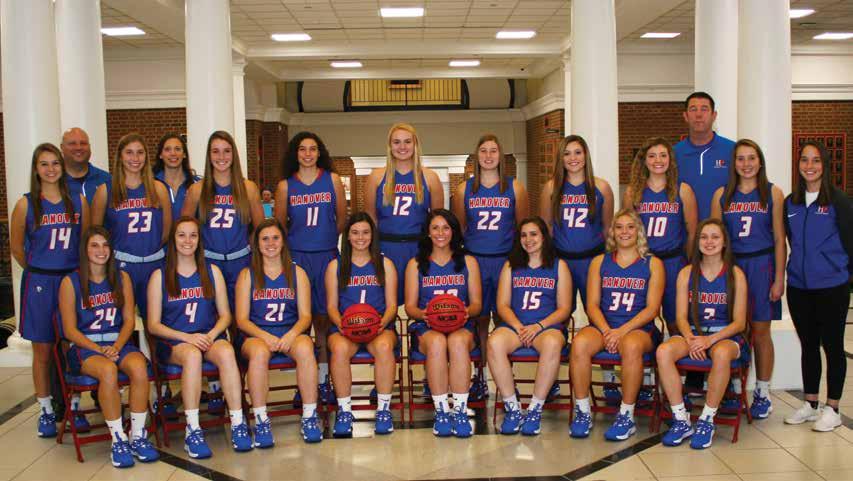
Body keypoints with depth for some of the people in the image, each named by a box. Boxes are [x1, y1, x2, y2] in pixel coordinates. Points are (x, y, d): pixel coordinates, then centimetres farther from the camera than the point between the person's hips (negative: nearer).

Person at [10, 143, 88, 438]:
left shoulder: (78, 202, 3)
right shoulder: (26, 204, -3)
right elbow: (16, 247, 5)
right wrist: (38, 271, 9)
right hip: (39, 283, -2)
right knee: (42, 350, 6)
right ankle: (46, 410, 18)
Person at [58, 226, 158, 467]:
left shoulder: (122, 278, 11)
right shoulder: (71, 282, 2)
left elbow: (129, 319, 7)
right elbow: (70, 330, -1)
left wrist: (116, 347, -11)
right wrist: (99, 349, -15)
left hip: (119, 342, 3)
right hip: (84, 347, -2)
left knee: (139, 367, -32)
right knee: (108, 370, -37)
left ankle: (138, 436, -22)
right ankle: (118, 439, -25)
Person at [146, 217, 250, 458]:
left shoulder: (212, 272, 13)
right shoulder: (160, 276, 6)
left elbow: (225, 315, 11)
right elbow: (154, 325, 1)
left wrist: (212, 335, -10)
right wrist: (187, 337, -14)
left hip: (210, 337, 2)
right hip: (172, 342, -2)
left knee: (226, 352, -33)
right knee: (192, 354, -37)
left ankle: (238, 424, -33)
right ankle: (192, 431, -35)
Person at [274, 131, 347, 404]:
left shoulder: (332, 180, 5)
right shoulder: (286, 185, 5)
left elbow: (342, 218, 10)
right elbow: (279, 224, 11)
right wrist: (298, 240, 10)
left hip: (327, 255, 0)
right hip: (296, 256, 0)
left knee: (324, 317, 2)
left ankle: (323, 380, 9)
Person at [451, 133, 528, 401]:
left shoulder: (515, 188, 5)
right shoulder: (464, 189, 7)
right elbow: (458, 229, 12)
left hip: (506, 260, -1)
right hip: (474, 260, 1)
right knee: (478, 319, 4)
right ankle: (479, 378, 14)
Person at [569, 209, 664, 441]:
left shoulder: (653, 264, 10)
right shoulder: (600, 262, 16)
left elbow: (652, 308, 0)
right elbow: (592, 304, 8)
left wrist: (622, 330, -14)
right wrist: (606, 331, -12)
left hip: (638, 328, -2)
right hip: (602, 325, 2)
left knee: (631, 346, -38)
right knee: (579, 343, -32)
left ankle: (626, 416, -25)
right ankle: (582, 412, -21)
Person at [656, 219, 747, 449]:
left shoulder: (735, 274, 2)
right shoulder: (687, 273, 8)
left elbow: (739, 322, -2)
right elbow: (682, 316, 3)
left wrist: (710, 339, -17)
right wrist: (690, 339, -18)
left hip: (726, 335, -2)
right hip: (693, 333, 2)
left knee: (721, 354, -40)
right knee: (663, 351, -30)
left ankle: (707, 420, -23)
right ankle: (681, 419, -20)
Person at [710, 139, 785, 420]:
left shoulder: (772, 193, 2)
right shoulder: (722, 195, 6)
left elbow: (779, 239, 0)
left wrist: (779, 279, -5)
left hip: (762, 266, -1)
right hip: (730, 266, 2)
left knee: (760, 331, 3)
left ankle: (762, 393, 14)